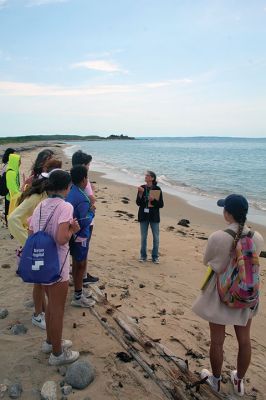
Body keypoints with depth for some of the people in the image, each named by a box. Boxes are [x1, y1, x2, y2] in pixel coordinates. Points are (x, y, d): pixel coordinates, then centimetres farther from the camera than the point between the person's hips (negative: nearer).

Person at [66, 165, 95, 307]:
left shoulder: (70, 192, 0)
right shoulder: (82, 199, -26)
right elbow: (84, 222, -24)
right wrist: (92, 211, -9)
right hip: (80, 236, -8)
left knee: (76, 263, 20)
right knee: (81, 265, 5)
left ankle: (78, 290, 35)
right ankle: (78, 297, 16)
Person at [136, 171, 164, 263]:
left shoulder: (157, 189, -6)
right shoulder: (141, 188, 0)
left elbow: (161, 205, -5)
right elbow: (138, 203, -4)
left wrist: (153, 200, -21)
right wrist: (140, 193, -17)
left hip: (154, 217, -2)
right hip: (143, 216, 2)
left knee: (156, 238, 5)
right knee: (143, 237, 11)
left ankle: (155, 257, 19)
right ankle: (143, 256, 24)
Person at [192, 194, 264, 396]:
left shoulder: (217, 238, -24)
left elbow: (207, 262, -6)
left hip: (220, 294, -4)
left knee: (217, 341, 16)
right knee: (244, 340, 21)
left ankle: (216, 380, 37)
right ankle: (239, 381, 41)